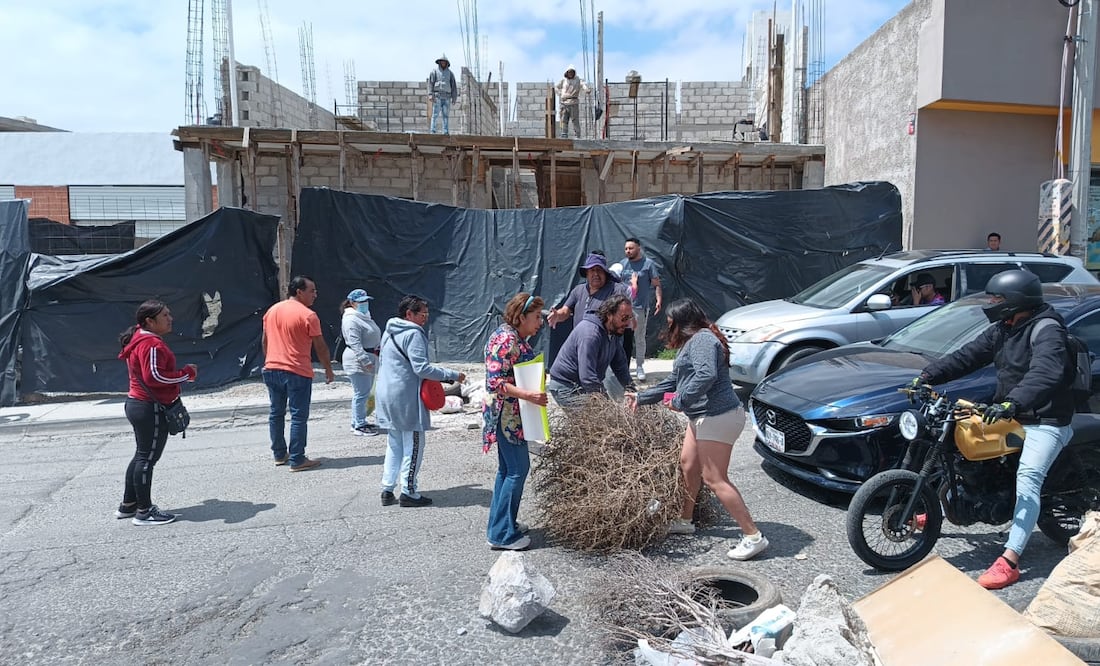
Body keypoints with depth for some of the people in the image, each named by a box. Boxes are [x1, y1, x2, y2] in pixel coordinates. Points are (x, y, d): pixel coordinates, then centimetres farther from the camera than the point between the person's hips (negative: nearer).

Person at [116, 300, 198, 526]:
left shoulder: (140, 339, 14)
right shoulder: (152, 344, -20)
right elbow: (154, 376, -27)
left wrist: (180, 374, 9)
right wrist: (187, 374, -17)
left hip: (137, 404, 11)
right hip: (150, 408, -11)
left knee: (142, 455, 20)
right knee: (148, 458, -2)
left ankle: (128, 505, 30)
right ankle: (144, 512, 6)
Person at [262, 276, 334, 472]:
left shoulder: (272, 310, 9)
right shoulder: (308, 315, -11)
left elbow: (265, 341, 16)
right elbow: (320, 347, -8)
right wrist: (329, 369, 3)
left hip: (272, 369, 7)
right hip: (297, 372, -7)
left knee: (276, 413, 16)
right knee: (299, 417, -1)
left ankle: (279, 454, 25)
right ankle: (297, 460, 1)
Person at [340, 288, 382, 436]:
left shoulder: (364, 316, 19)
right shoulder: (351, 320, -15)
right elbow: (355, 343, -22)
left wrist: (374, 357, 26)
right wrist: (365, 360, -26)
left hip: (368, 359, 11)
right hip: (357, 362, -11)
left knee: (365, 393, 16)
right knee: (361, 394, -8)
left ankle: (359, 422, 25)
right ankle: (358, 426, -3)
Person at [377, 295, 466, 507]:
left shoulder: (390, 331, 14)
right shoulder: (413, 334, -16)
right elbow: (421, 368, -22)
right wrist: (452, 375, -17)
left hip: (387, 395, 9)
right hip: (406, 397, -9)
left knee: (395, 444, 18)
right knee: (413, 445, 2)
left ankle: (388, 490, 19)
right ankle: (408, 492, 8)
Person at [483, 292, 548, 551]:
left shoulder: (516, 337, 11)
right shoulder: (505, 340, -19)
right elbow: (495, 382, -24)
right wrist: (528, 394, -32)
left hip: (512, 414, 10)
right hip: (507, 414, -10)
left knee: (507, 469, 16)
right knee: (518, 469, -6)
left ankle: (499, 525, 27)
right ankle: (502, 534, 3)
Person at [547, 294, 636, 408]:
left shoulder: (613, 333, 6)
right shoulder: (590, 333, -24)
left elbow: (621, 367, 16)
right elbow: (587, 377, -31)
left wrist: (632, 389, 5)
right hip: (566, 389, -10)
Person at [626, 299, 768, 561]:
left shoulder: (702, 339, -14)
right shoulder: (692, 342, 19)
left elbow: (706, 375, -30)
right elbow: (673, 381, 26)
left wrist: (680, 401, -19)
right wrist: (641, 398, 28)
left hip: (718, 417, -11)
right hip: (702, 417, 11)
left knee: (715, 479, -8)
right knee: (688, 465, 18)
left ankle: (753, 536, -3)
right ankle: (685, 521, 33)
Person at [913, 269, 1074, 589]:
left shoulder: (1046, 330, -21)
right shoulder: (1001, 329, 7)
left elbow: (1045, 373, -38)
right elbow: (966, 356, 5)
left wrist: (1013, 403, -53)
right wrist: (927, 376, -6)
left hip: (1045, 421, -9)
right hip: (1010, 415, 9)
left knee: (1027, 481, -21)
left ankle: (1009, 561, -27)